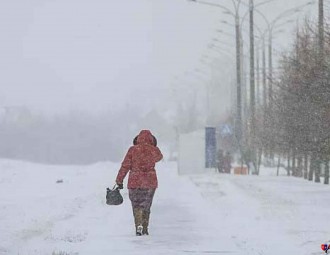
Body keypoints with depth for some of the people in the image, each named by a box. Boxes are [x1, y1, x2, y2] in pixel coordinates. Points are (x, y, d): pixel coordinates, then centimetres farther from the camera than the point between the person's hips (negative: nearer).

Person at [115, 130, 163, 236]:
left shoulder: (133, 150, -5)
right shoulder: (154, 150, -1)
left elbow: (125, 166, -4)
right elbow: (159, 157, 24)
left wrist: (119, 180, 2)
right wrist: (152, 147, 33)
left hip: (135, 182, -2)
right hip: (150, 182, 2)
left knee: (136, 205, 4)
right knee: (146, 205, 15)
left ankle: (139, 225, -17)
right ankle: (145, 229, 15)